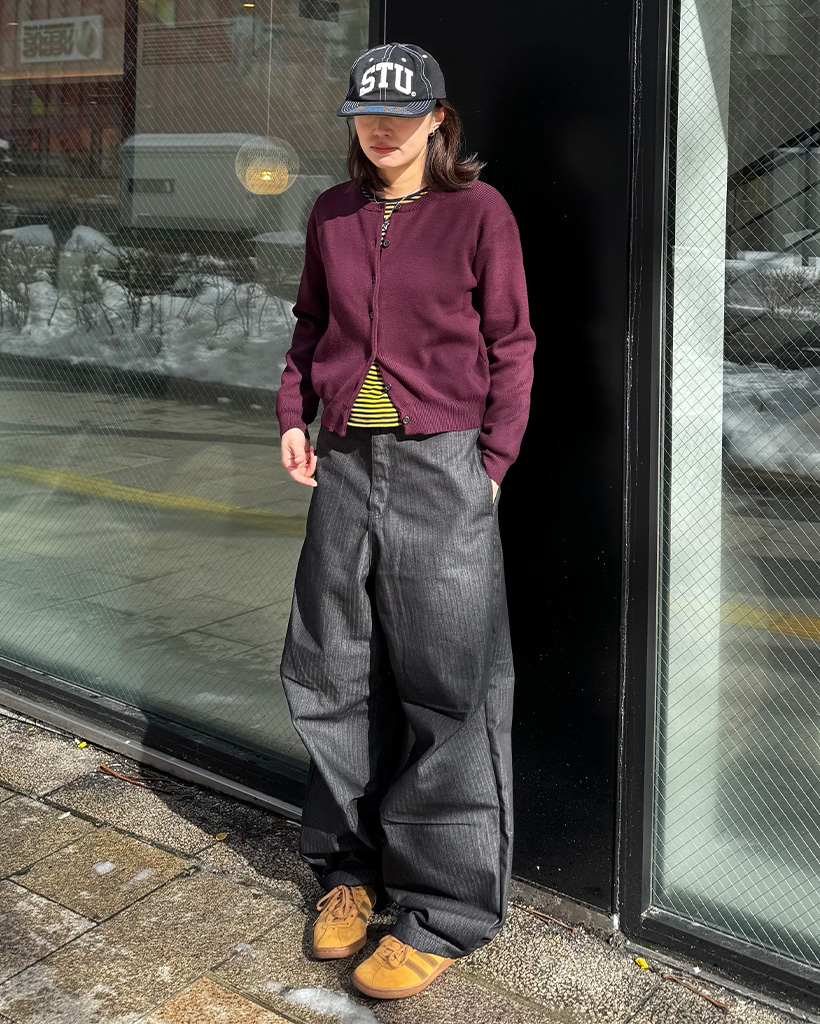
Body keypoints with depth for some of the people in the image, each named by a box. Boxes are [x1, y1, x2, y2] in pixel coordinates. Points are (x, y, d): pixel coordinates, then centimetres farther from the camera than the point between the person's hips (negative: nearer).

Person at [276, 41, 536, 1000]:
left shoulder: (478, 210, -2)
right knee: (334, 672, 10)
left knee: (448, 684, -2)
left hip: (442, 465, -5)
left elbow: (510, 344, -1)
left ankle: (446, 911, 10)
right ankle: (352, 866, 28)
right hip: (347, 463, 5)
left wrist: (491, 462, -7)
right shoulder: (331, 214, 11)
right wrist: (294, 416, 8)